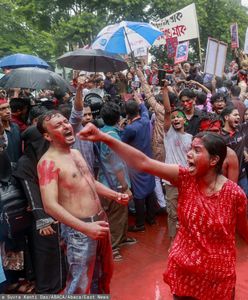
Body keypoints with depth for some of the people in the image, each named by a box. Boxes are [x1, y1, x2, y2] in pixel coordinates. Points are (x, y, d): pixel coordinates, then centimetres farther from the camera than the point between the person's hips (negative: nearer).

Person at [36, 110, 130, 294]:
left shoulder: (76, 153, 10)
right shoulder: (48, 163, -17)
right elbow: (50, 205, -25)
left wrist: (115, 195, 8)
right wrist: (85, 227, -31)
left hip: (100, 219, 8)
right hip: (79, 228, -8)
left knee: (104, 271, 24)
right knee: (80, 282, 5)